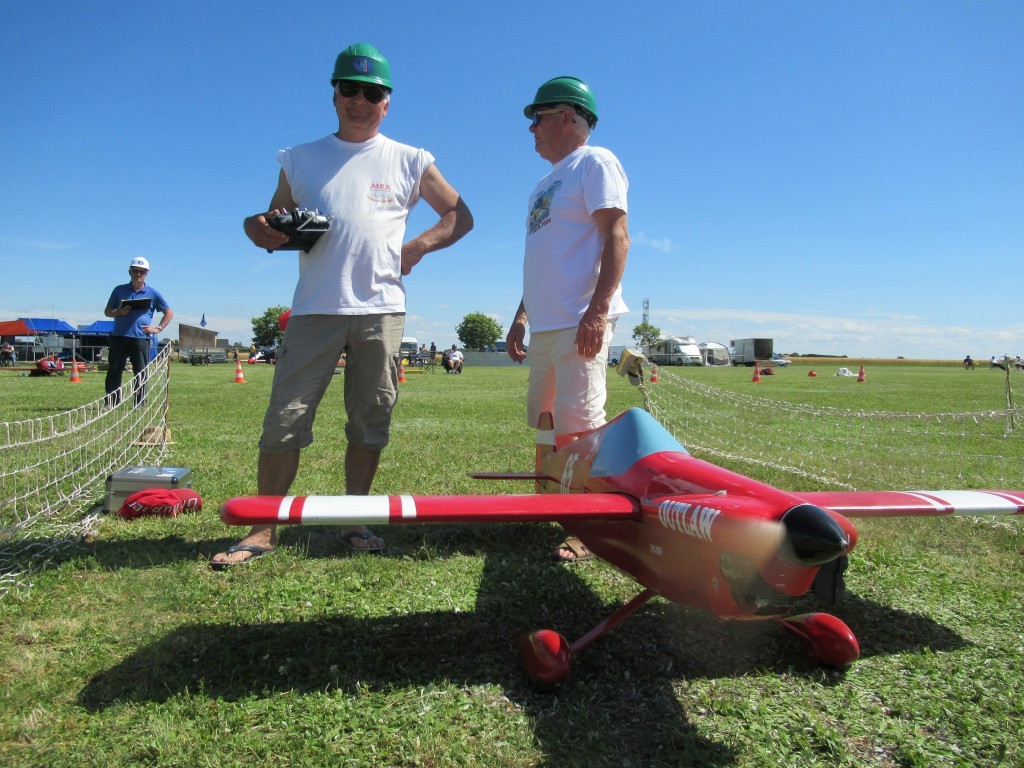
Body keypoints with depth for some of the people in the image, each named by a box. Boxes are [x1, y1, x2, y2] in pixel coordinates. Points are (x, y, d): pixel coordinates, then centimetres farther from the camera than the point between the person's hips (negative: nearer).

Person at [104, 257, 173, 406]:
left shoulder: (153, 293, 9)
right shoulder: (119, 290, 12)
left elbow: (169, 313, 14)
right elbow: (107, 311, 16)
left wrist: (158, 328, 2)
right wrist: (118, 312, -6)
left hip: (141, 338, -1)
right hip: (119, 336, 1)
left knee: (140, 373, 0)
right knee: (113, 371, -1)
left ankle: (139, 405, 6)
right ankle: (111, 403, 5)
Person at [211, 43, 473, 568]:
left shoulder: (410, 162, 11)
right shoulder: (300, 160, 16)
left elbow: (459, 216, 15)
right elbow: (273, 226, 19)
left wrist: (418, 246, -3)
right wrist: (266, 232, -6)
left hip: (381, 310, 0)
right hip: (314, 309, 1)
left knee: (370, 421, 4)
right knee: (284, 419, -4)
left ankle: (355, 522, 16)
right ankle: (263, 529, 6)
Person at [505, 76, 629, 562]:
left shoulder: (595, 162, -1)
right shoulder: (546, 183, 26)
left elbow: (616, 237, -13)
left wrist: (597, 309, -23)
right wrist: (522, 316, 21)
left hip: (580, 321, -9)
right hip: (543, 324, 9)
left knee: (579, 423, -12)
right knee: (543, 422, 12)